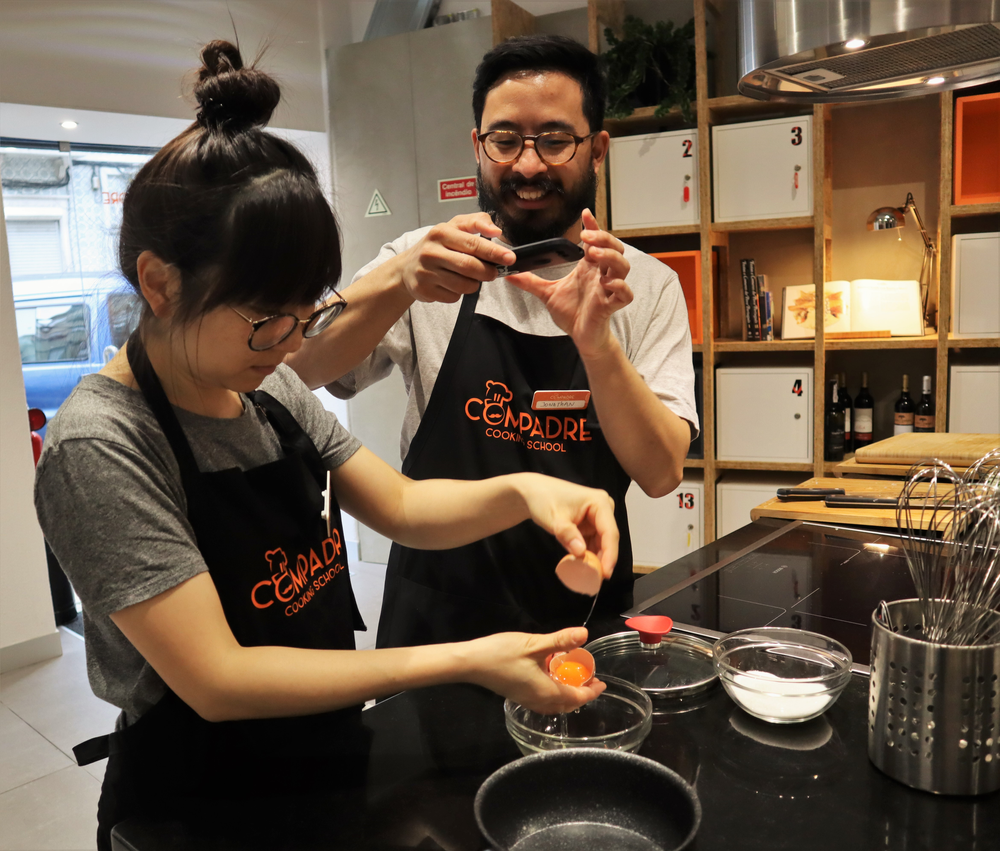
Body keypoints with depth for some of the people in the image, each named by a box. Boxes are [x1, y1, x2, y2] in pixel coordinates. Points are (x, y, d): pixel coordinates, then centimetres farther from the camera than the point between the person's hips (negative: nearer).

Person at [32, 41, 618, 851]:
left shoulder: (274, 389, -3)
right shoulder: (101, 446, -24)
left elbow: (401, 505, 0)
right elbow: (216, 680, -27)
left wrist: (521, 491, -19)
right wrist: (463, 662, -29)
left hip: (330, 757, 6)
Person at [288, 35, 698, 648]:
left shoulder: (649, 286, -4)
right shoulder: (428, 266, -4)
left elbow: (662, 474, -13)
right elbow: (299, 371, -16)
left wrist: (595, 342, -29)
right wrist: (399, 283, -33)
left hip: (587, 622, 1)